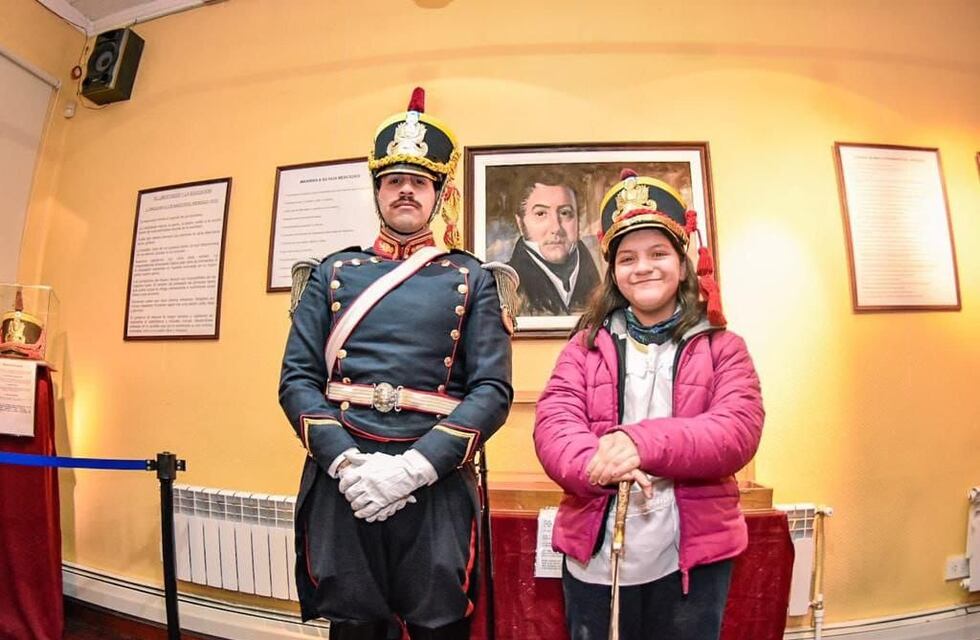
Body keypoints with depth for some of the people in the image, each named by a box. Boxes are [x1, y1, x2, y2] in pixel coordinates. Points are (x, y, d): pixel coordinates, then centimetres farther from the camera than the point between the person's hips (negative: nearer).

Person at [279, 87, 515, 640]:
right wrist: (348, 463, -11)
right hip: (340, 481, 2)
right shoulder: (332, 274, 10)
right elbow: (297, 381, 3)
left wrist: (414, 468, -15)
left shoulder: (472, 281, 5)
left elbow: (493, 391, -4)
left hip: (436, 485, -1)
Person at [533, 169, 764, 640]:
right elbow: (553, 423, -6)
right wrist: (599, 463, -28)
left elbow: (739, 431, -11)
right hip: (594, 554, 1)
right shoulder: (586, 346, 5)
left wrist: (643, 443, -26)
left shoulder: (721, 347, 3)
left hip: (693, 555, 0)